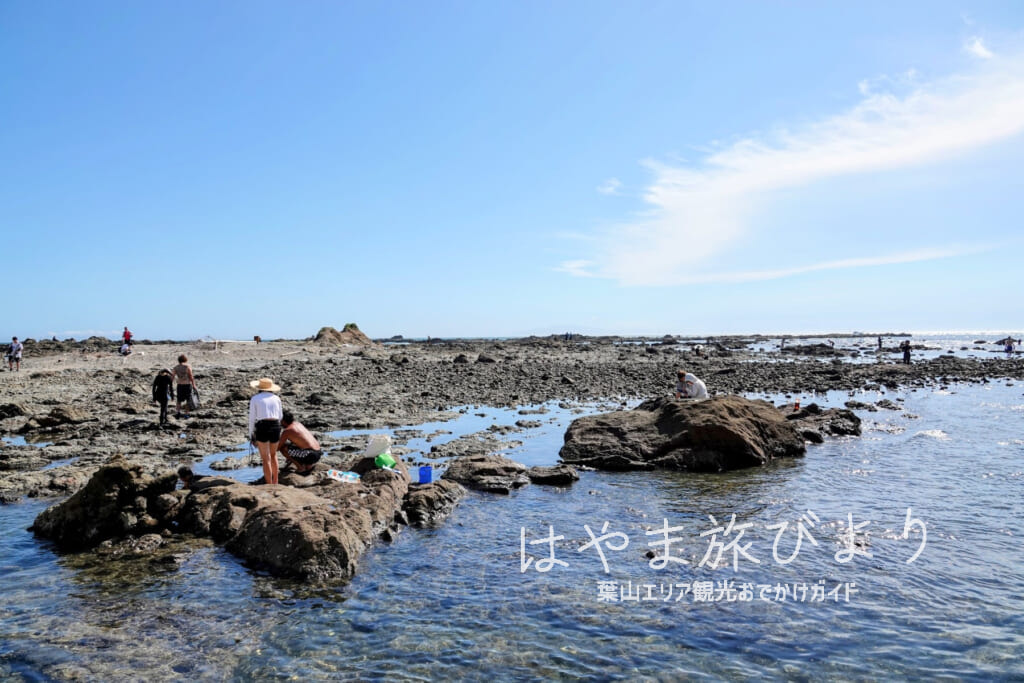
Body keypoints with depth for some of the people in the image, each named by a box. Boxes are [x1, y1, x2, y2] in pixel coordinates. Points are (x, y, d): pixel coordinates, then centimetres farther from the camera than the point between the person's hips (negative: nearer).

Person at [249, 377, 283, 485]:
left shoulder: (254, 399, 4)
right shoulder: (276, 399, 12)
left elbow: (252, 418, 2)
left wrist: (250, 434, 11)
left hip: (262, 428, -3)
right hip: (276, 427, 3)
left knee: (266, 460, 2)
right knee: (273, 455, 25)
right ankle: (275, 482, 28)